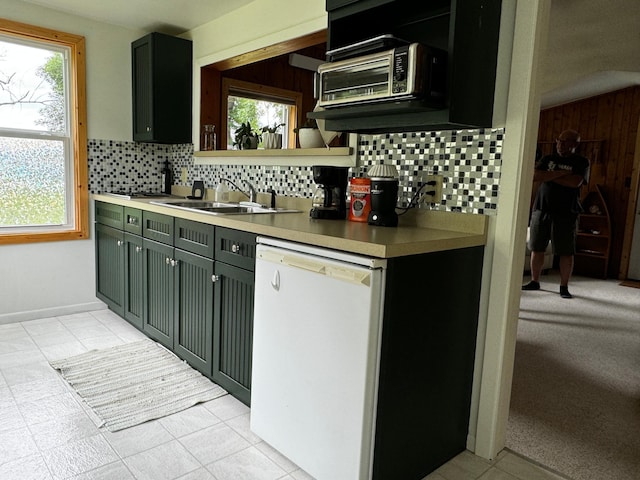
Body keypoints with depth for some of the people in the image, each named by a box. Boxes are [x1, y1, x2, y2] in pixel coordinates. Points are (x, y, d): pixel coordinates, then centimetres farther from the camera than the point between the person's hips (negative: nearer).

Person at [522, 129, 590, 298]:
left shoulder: (581, 162, 3)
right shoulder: (547, 159, 12)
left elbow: (575, 182, -15)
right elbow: (535, 175, -6)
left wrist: (548, 175, -10)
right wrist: (560, 173, -13)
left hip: (566, 213, -2)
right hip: (541, 210, 3)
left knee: (566, 252, -1)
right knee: (537, 248, 6)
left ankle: (564, 286, 10)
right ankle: (534, 281, 19)